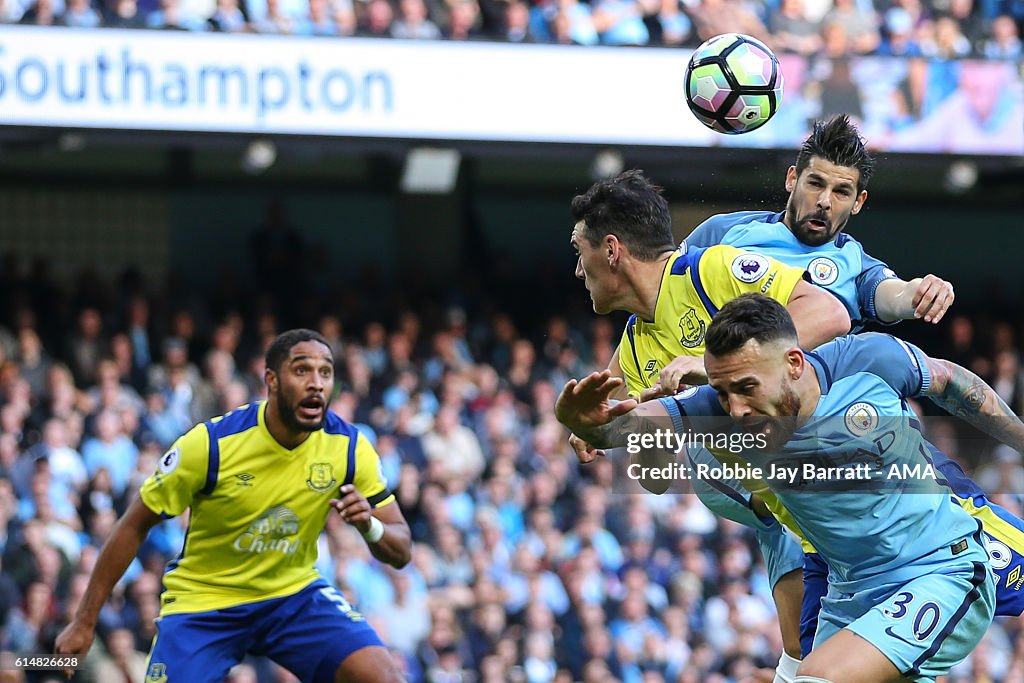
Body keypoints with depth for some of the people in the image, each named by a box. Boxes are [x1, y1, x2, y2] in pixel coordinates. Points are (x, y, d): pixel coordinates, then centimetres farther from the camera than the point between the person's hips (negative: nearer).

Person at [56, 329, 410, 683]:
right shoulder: (209, 444, -20)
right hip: (202, 599, -2)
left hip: (294, 593, 2)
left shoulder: (348, 447, -12)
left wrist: (371, 527, -30)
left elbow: (400, 552, -5)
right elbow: (133, 527, -10)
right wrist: (84, 623, -9)